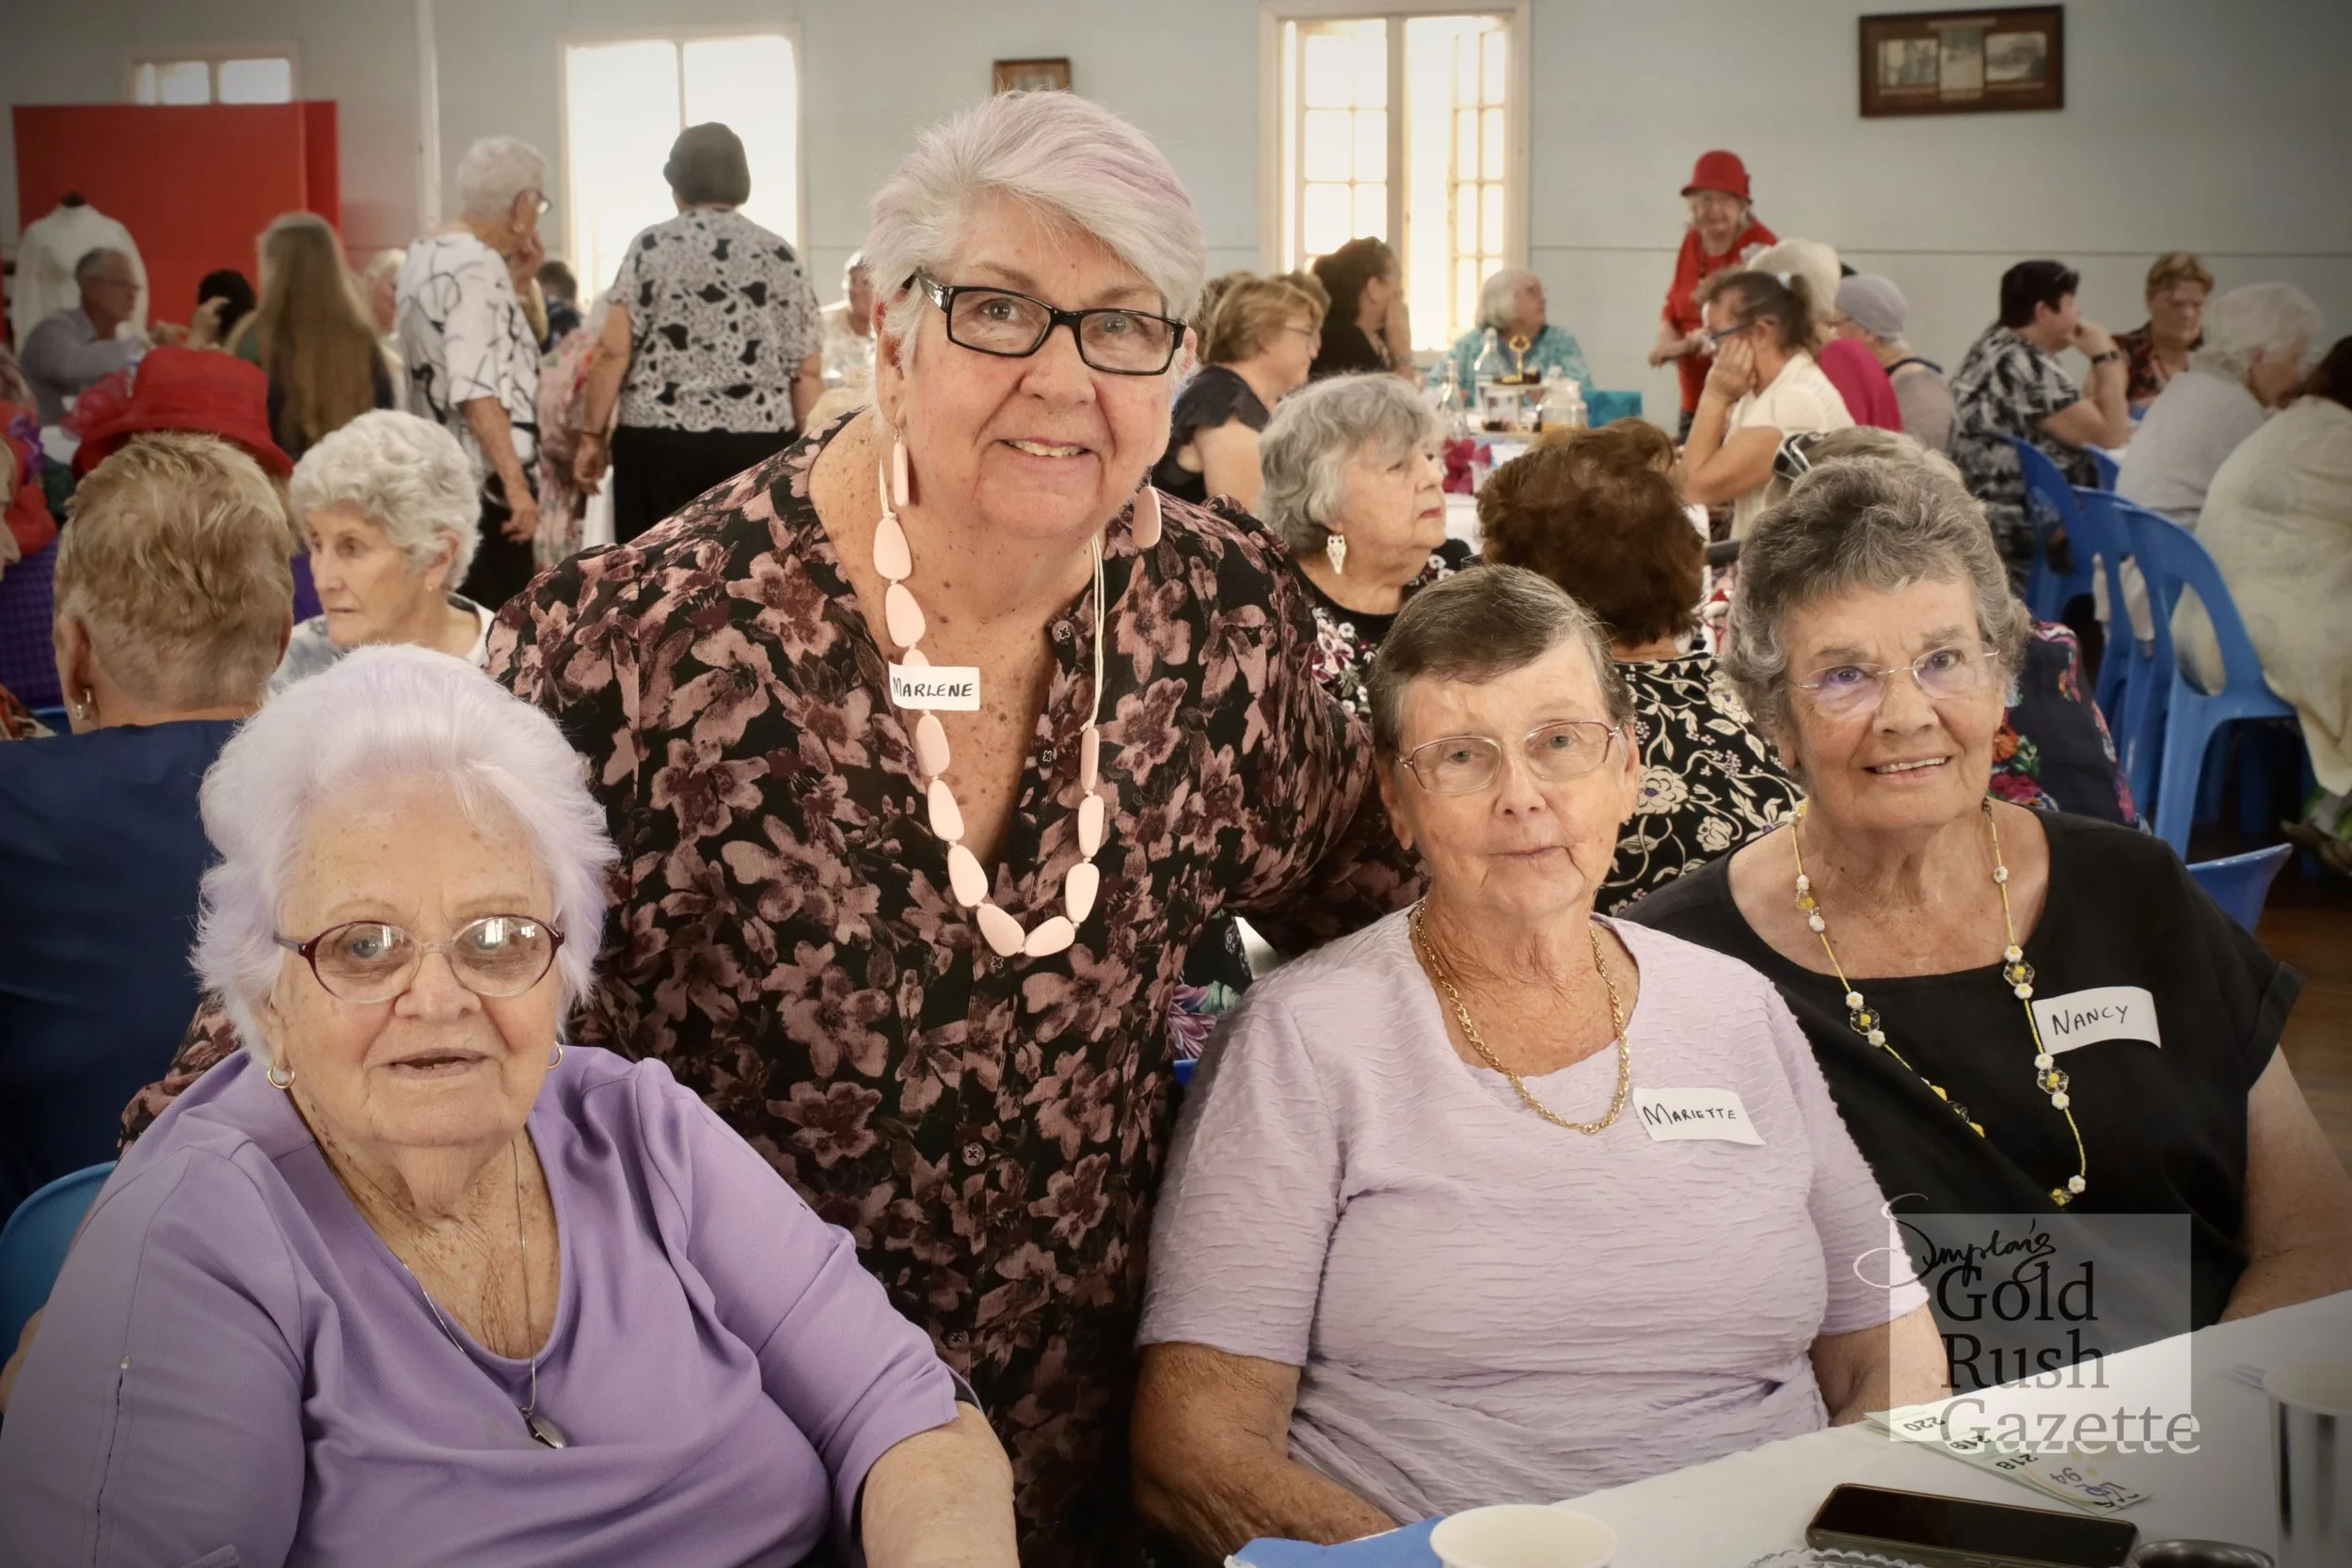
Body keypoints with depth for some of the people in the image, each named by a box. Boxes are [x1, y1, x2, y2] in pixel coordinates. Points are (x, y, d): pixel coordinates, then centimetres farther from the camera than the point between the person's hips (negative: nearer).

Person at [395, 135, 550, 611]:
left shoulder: (425, 255, 12)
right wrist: (515, 482, -26)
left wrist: (514, 279, 17)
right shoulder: (478, 266, -16)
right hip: (483, 482, -10)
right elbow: (477, 389, -24)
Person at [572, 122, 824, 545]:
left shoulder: (653, 247, 1)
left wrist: (592, 434, 3)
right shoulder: (779, 255, 8)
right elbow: (808, 371, 5)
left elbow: (615, 350, -5)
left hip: (660, 446, -2)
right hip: (758, 448, 2)